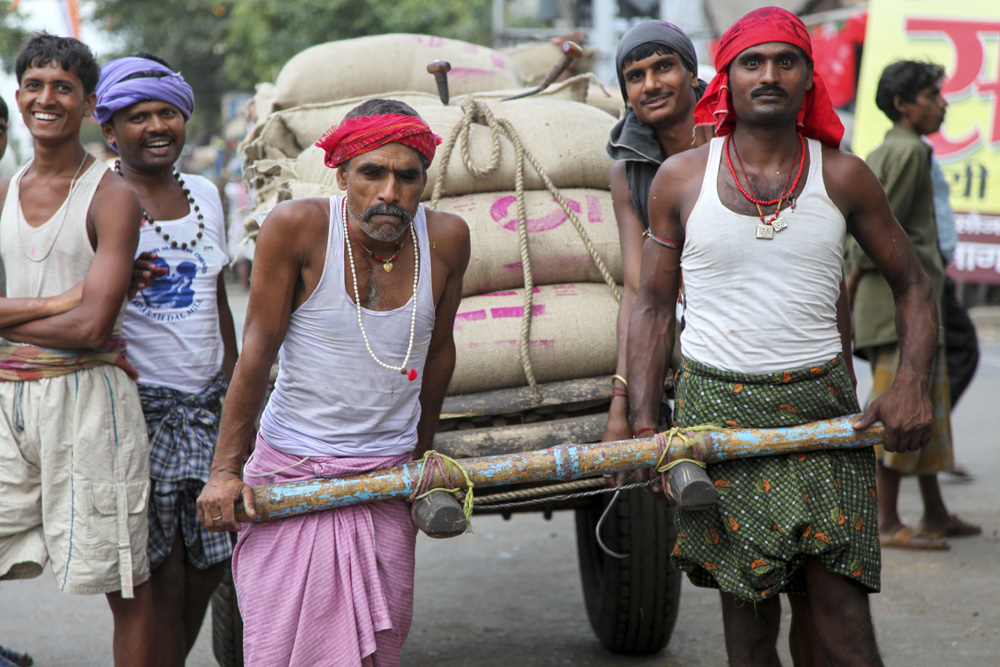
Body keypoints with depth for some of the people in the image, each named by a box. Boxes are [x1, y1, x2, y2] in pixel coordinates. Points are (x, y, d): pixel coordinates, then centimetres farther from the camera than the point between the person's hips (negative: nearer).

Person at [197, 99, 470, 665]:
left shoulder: (446, 240, -3)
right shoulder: (297, 228, -13)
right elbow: (257, 350, -8)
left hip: (386, 478, 3)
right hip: (291, 470, -3)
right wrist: (226, 470, -8)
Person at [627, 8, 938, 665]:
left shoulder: (843, 177, 3)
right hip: (716, 406, 0)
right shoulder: (681, 179, 3)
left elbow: (911, 284, 11)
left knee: (838, 608, -6)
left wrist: (913, 383, -6)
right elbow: (653, 304, 7)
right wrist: (643, 424, -2)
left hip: (821, 404, 0)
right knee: (748, 610, 3)